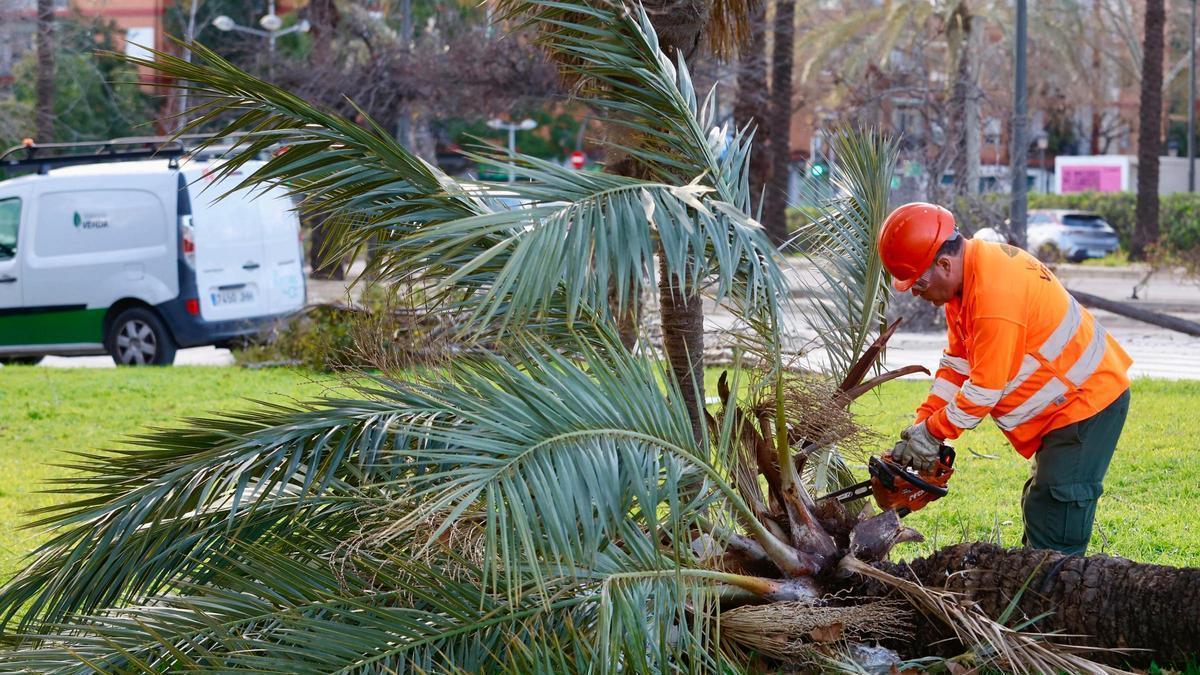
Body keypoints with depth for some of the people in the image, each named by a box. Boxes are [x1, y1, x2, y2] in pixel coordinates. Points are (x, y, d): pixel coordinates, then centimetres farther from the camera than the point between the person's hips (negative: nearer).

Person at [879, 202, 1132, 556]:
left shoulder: (995, 294, -30)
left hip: (1087, 404, -11)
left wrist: (932, 431, -12)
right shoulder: (966, 273, 2)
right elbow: (956, 362, 9)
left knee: (1055, 525, -12)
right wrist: (924, 420, 2)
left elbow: (985, 389, -24)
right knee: (1038, 509, 16)